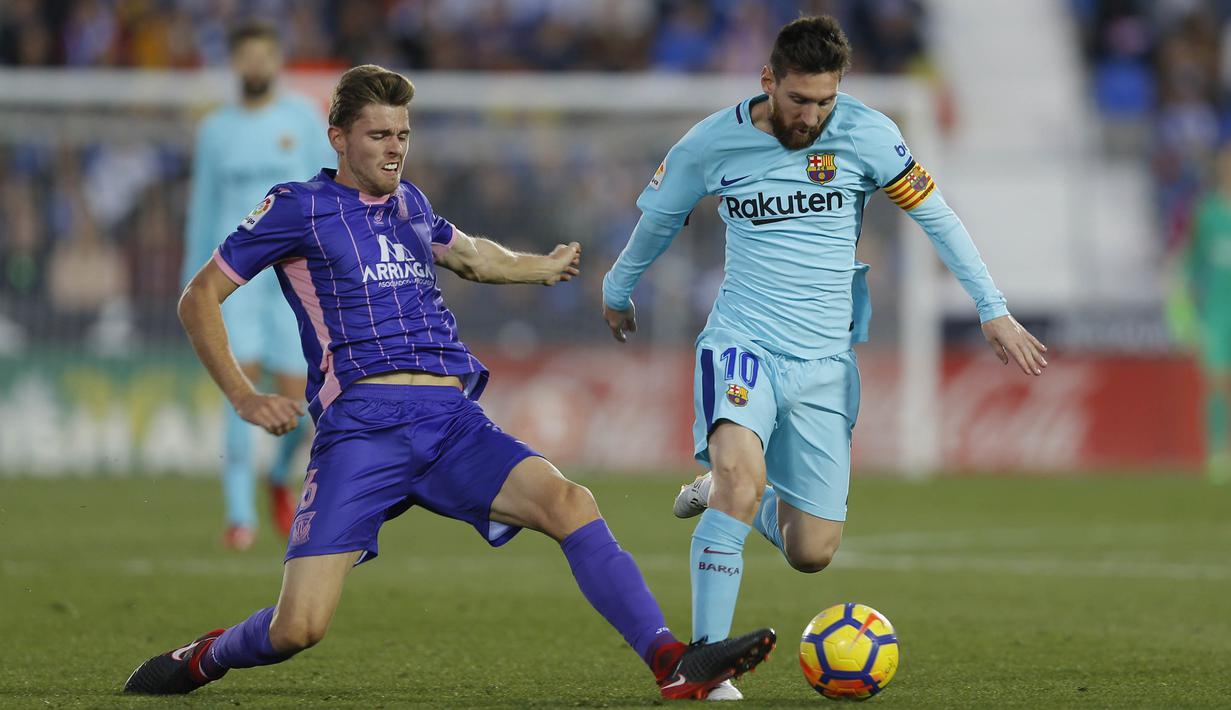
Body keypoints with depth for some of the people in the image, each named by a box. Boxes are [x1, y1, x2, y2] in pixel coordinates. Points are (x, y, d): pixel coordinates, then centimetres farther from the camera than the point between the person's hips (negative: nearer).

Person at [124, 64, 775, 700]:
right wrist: (243, 398, 0)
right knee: (298, 627, -16)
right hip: (362, 427, -5)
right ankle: (203, 661, 17)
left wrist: (542, 266, 60)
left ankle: (673, 665, -32)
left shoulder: (409, 203, 22)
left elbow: (464, 252, 46)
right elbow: (199, 299, 8)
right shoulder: (300, 207, 5)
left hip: (453, 421, 5)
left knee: (568, 503, -23)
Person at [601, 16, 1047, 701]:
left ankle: (725, 494, 36)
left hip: (825, 361, 2)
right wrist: (617, 292, 29)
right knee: (740, 465, -33)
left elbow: (935, 213, 2)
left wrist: (994, 310, -1)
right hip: (742, 341, -2)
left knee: (812, 553, 2)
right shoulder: (712, 143, -5)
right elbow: (659, 218, 14)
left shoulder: (866, 133, -6)